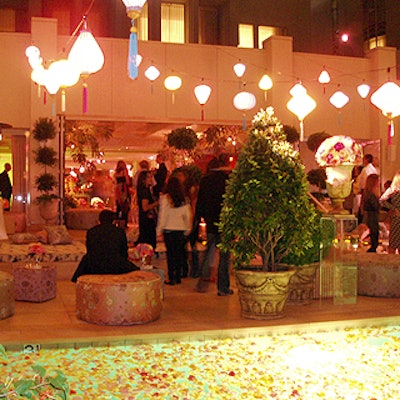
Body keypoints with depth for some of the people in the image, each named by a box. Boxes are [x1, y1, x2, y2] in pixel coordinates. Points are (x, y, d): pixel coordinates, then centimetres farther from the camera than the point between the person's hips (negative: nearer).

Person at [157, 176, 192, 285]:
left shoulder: (165, 198, -7)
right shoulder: (184, 199, 2)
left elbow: (162, 215, -7)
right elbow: (188, 216, 4)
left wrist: (159, 231, -1)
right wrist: (187, 230, 13)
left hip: (169, 230, -3)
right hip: (181, 230, 3)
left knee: (170, 254, 3)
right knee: (179, 253, 11)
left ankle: (171, 278, 3)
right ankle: (178, 277, 15)